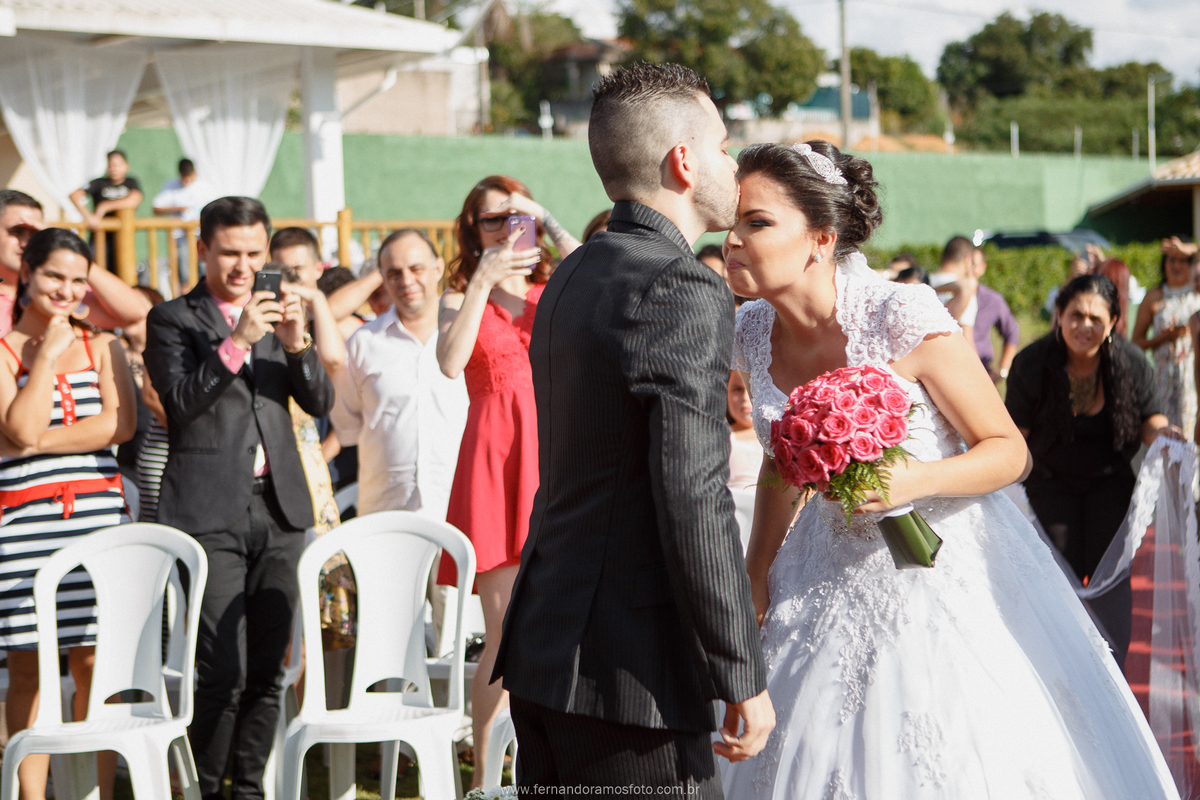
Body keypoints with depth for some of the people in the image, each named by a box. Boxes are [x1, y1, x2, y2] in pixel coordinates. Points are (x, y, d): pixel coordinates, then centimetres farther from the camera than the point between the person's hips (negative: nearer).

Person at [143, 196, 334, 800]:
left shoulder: (276, 314, 16)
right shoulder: (172, 319, 2)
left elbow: (320, 403, 9)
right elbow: (181, 400, -11)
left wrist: (297, 344, -10)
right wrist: (236, 342, -20)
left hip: (278, 509, 5)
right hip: (211, 512, -5)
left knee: (268, 669, 5)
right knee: (223, 671, -11)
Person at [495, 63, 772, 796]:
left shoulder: (574, 277, 13)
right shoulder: (683, 292, -16)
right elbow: (694, 507, -20)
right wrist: (743, 679, -14)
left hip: (543, 651, 9)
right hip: (630, 676, -9)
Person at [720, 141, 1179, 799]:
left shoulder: (903, 317, -21)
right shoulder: (753, 333, -4)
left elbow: (1010, 451, -13)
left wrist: (918, 481, -30)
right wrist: (755, 575, 8)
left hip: (945, 575, -5)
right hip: (832, 584, 5)